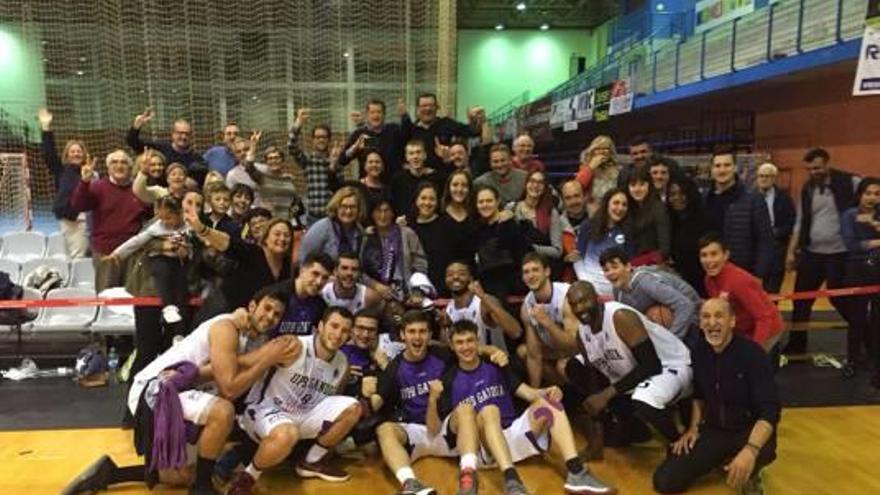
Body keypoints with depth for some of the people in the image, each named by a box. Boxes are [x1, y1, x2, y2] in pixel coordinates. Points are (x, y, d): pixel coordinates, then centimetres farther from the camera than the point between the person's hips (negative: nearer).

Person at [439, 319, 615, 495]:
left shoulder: (496, 367, 13)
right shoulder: (449, 381, 4)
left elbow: (529, 393, 7)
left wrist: (548, 392, -14)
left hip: (513, 433, 4)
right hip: (483, 445, -4)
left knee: (548, 400, -17)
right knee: (489, 410, -33)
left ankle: (576, 473, -31)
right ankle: (511, 479, -51)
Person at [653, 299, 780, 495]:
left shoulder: (752, 354, -20)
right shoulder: (699, 352, -3)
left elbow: (770, 410, -26)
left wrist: (751, 450, -41)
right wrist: (694, 427, 3)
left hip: (750, 431, -4)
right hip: (714, 429, 4)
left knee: (761, 451, -42)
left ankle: (750, 475, -2)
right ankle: (722, 459, 15)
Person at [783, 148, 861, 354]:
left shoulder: (849, 183, -8)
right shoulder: (807, 189, 7)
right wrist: (791, 251, 9)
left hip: (840, 253, -5)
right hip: (811, 253, 5)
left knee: (839, 298, 3)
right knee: (800, 300, 7)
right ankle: (796, 345, 19)